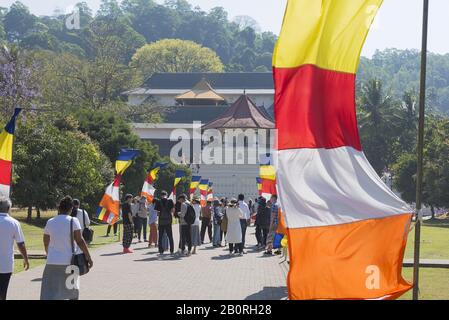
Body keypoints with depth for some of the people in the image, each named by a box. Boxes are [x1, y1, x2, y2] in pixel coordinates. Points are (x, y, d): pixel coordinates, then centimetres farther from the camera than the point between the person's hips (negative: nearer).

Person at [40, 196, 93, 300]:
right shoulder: (73, 221, -5)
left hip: (52, 262, 1)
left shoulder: (50, 222, 5)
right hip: (69, 262, -1)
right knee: (73, 292, 21)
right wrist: (88, 257, -4)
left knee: (49, 294, -6)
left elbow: (46, 244, 12)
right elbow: (79, 241, -10)